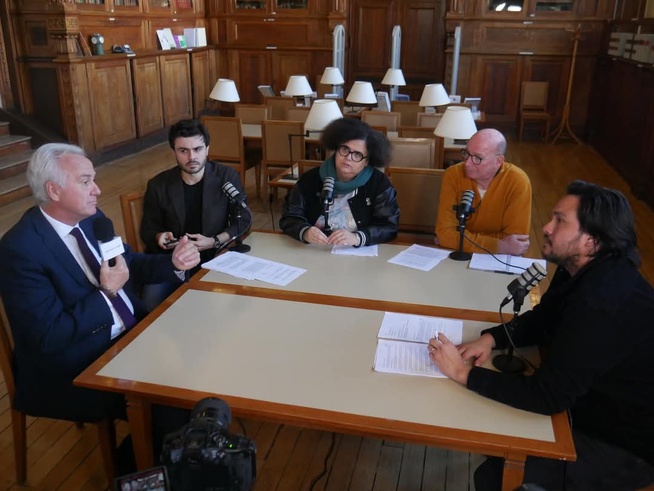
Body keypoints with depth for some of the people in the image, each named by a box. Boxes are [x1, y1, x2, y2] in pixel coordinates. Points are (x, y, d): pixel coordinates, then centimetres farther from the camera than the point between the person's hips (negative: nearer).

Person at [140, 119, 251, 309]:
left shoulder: (227, 177, -4)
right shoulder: (158, 185, 0)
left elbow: (243, 220, 1)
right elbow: (148, 228, 11)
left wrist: (214, 242, -15)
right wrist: (159, 237, -14)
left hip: (215, 258, 0)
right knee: (150, 304, -25)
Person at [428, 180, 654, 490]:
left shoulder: (602, 306, -36)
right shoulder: (584, 270, -4)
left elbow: (546, 397, -32)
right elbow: (540, 320, 9)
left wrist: (463, 373, -27)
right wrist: (491, 338, -10)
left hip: (625, 444, -9)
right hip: (595, 403, 9)